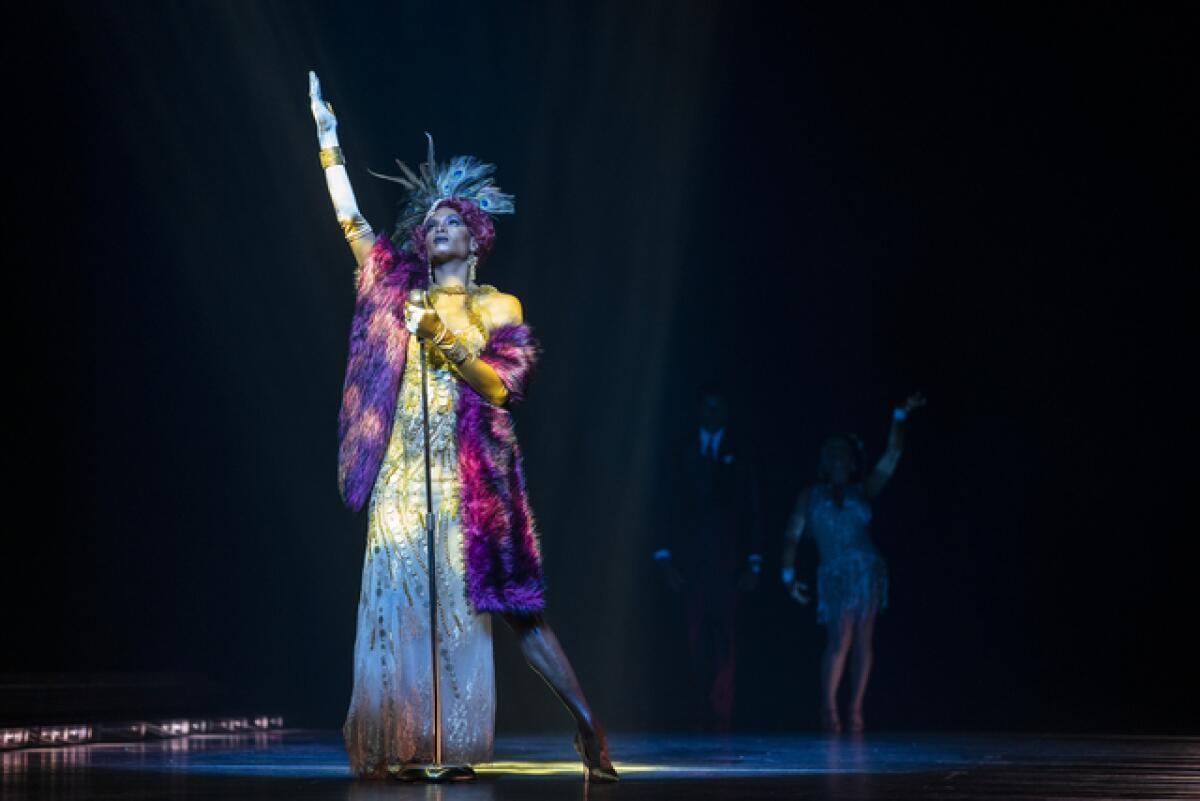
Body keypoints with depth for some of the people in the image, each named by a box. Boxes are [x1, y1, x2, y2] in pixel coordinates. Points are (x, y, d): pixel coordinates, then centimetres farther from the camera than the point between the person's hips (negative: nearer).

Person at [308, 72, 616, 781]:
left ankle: (588, 724, -7)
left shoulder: (498, 308, 7)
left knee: (511, 605, -9)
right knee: (399, 602, -3)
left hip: (470, 476, -3)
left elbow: (504, 385, -3)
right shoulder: (404, 295, 16)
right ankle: (402, 745, -1)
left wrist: (444, 340, -13)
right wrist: (329, 142, 12)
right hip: (403, 474, 4)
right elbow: (352, 222, 14)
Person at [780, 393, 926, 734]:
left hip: (868, 572, 2)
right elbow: (792, 536, 10)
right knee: (839, 642, -13)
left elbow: (892, 455, 6)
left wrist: (900, 416, -2)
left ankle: (855, 711, 5)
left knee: (863, 643, -1)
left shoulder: (863, 492, 13)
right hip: (834, 576, -2)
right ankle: (828, 708, 0)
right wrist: (789, 575, 0)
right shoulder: (810, 496, 12)